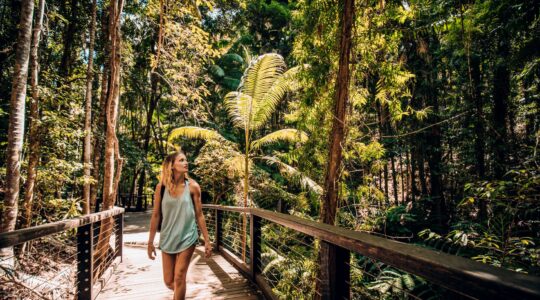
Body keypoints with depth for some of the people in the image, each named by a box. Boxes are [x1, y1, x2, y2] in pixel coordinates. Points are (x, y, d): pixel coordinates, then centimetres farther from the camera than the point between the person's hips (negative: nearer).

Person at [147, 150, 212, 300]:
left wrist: (207, 241, -3)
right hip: (167, 238, 2)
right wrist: (150, 242, 3)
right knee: (168, 281, 12)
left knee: (179, 279, 0)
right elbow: (156, 215, 1)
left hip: (187, 237, -2)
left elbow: (199, 215, -3)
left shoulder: (192, 186, -9)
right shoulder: (161, 186, -6)